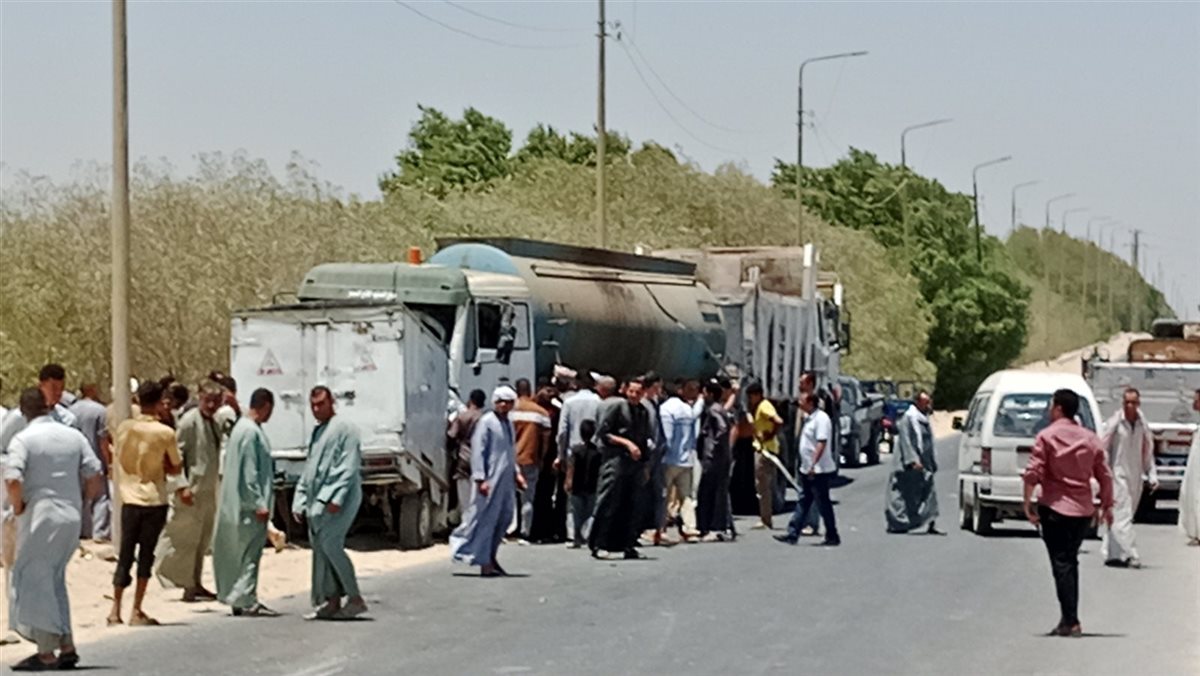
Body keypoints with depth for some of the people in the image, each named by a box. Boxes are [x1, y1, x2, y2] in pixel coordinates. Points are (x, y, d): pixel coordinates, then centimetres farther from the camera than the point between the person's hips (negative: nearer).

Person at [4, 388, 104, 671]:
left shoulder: (23, 439, -8)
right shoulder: (74, 436, 8)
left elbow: (12, 479, -21)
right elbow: (94, 476, 4)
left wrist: (17, 505, -4)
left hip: (42, 517, -6)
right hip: (72, 517, 6)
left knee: (34, 581, 1)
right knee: (55, 579, 17)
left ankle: (46, 652, -1)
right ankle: (66, 646, 16)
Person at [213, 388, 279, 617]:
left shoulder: (242, 426, 14)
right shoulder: (251, 431, -17)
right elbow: (249, 472, -21)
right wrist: (259, 504, -20)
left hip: (237, 504, 10)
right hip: (249, 504, -10)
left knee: (240, 551, 13)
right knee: (250, 552, -6)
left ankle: (238, 597, 19)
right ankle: (246, 601, -5)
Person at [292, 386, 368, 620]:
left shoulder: (344, 430, -5)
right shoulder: (317, 433, 22)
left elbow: (349, 468, -13)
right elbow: (308, 470, 25)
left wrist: (335, 498, -20)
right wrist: (300, 502, 17)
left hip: (335, 500, -9)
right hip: (316, 501, 9)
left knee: (329, 544, -16)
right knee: (320, 547, 5)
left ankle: (355, 598, -12)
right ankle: (331, 601, 9)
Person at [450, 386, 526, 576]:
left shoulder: (509, 422, 15)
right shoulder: (486, 422, -9)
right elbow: (477, 451, -13)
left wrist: (516, 472, 18)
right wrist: (480, 478, -18)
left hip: (506, 481, 8)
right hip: (491, 481, -8)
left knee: (504, 517, 10)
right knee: (485, 518, -4)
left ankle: (490, 557, 21)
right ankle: (484, 562, 2)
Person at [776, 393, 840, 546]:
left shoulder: (821, 418, -17)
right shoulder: (808, 417, 13)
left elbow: (821, 443, -24)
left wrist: (813, 464, -27)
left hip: (819, 470, -10)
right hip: (808, 470, 10)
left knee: (823, 504, -1)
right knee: (803, 503, 10)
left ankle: (832, 537, 7)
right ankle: (793, 534, 11)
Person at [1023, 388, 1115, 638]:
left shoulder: (1047, 436, -7)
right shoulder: (1090, 439, 7)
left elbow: (1033, 473, -14)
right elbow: (1105, 476, 8)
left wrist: (1028, 503, -9)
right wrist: (1107, 506, 16)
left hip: (1055, 507, -5)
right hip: (1083, 510, 5)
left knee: (1061, 563, -3)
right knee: (1070, 562, 16)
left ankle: (1071, 622, -8)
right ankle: (1069, 619, 19)